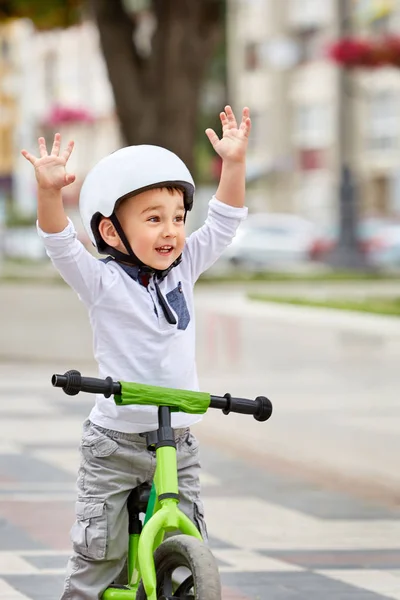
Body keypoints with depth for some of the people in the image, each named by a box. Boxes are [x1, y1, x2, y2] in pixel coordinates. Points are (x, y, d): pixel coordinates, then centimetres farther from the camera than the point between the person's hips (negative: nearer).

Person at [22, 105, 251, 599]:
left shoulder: (183, 269, 5)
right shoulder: (101, 281, -9)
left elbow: (222, 223, 2)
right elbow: (61, 245, -24)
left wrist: (234, 164, -13)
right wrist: (49, 191, -42)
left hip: (178, 442, 4)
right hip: (115, 442, -4)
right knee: (98, 554, -4)